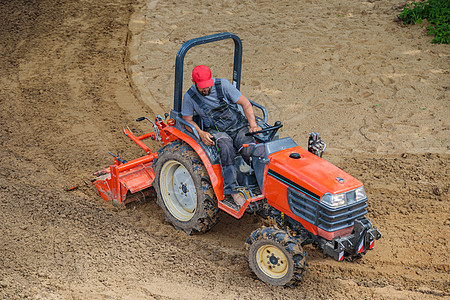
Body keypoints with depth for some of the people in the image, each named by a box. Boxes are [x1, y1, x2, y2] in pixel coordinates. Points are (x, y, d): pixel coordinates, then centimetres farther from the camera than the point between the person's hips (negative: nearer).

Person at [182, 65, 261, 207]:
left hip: (238, 126, 1)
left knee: (250, 150, -30)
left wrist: (253, 125, -16)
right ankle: (232, 190, -34)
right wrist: (201, 133, -15)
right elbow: (187, 120, 4)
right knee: (226, 145, -37)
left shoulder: (222, 85, -9)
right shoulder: (189, 97, -5)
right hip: (215, 131, -1)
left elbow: (245, 103, -5)